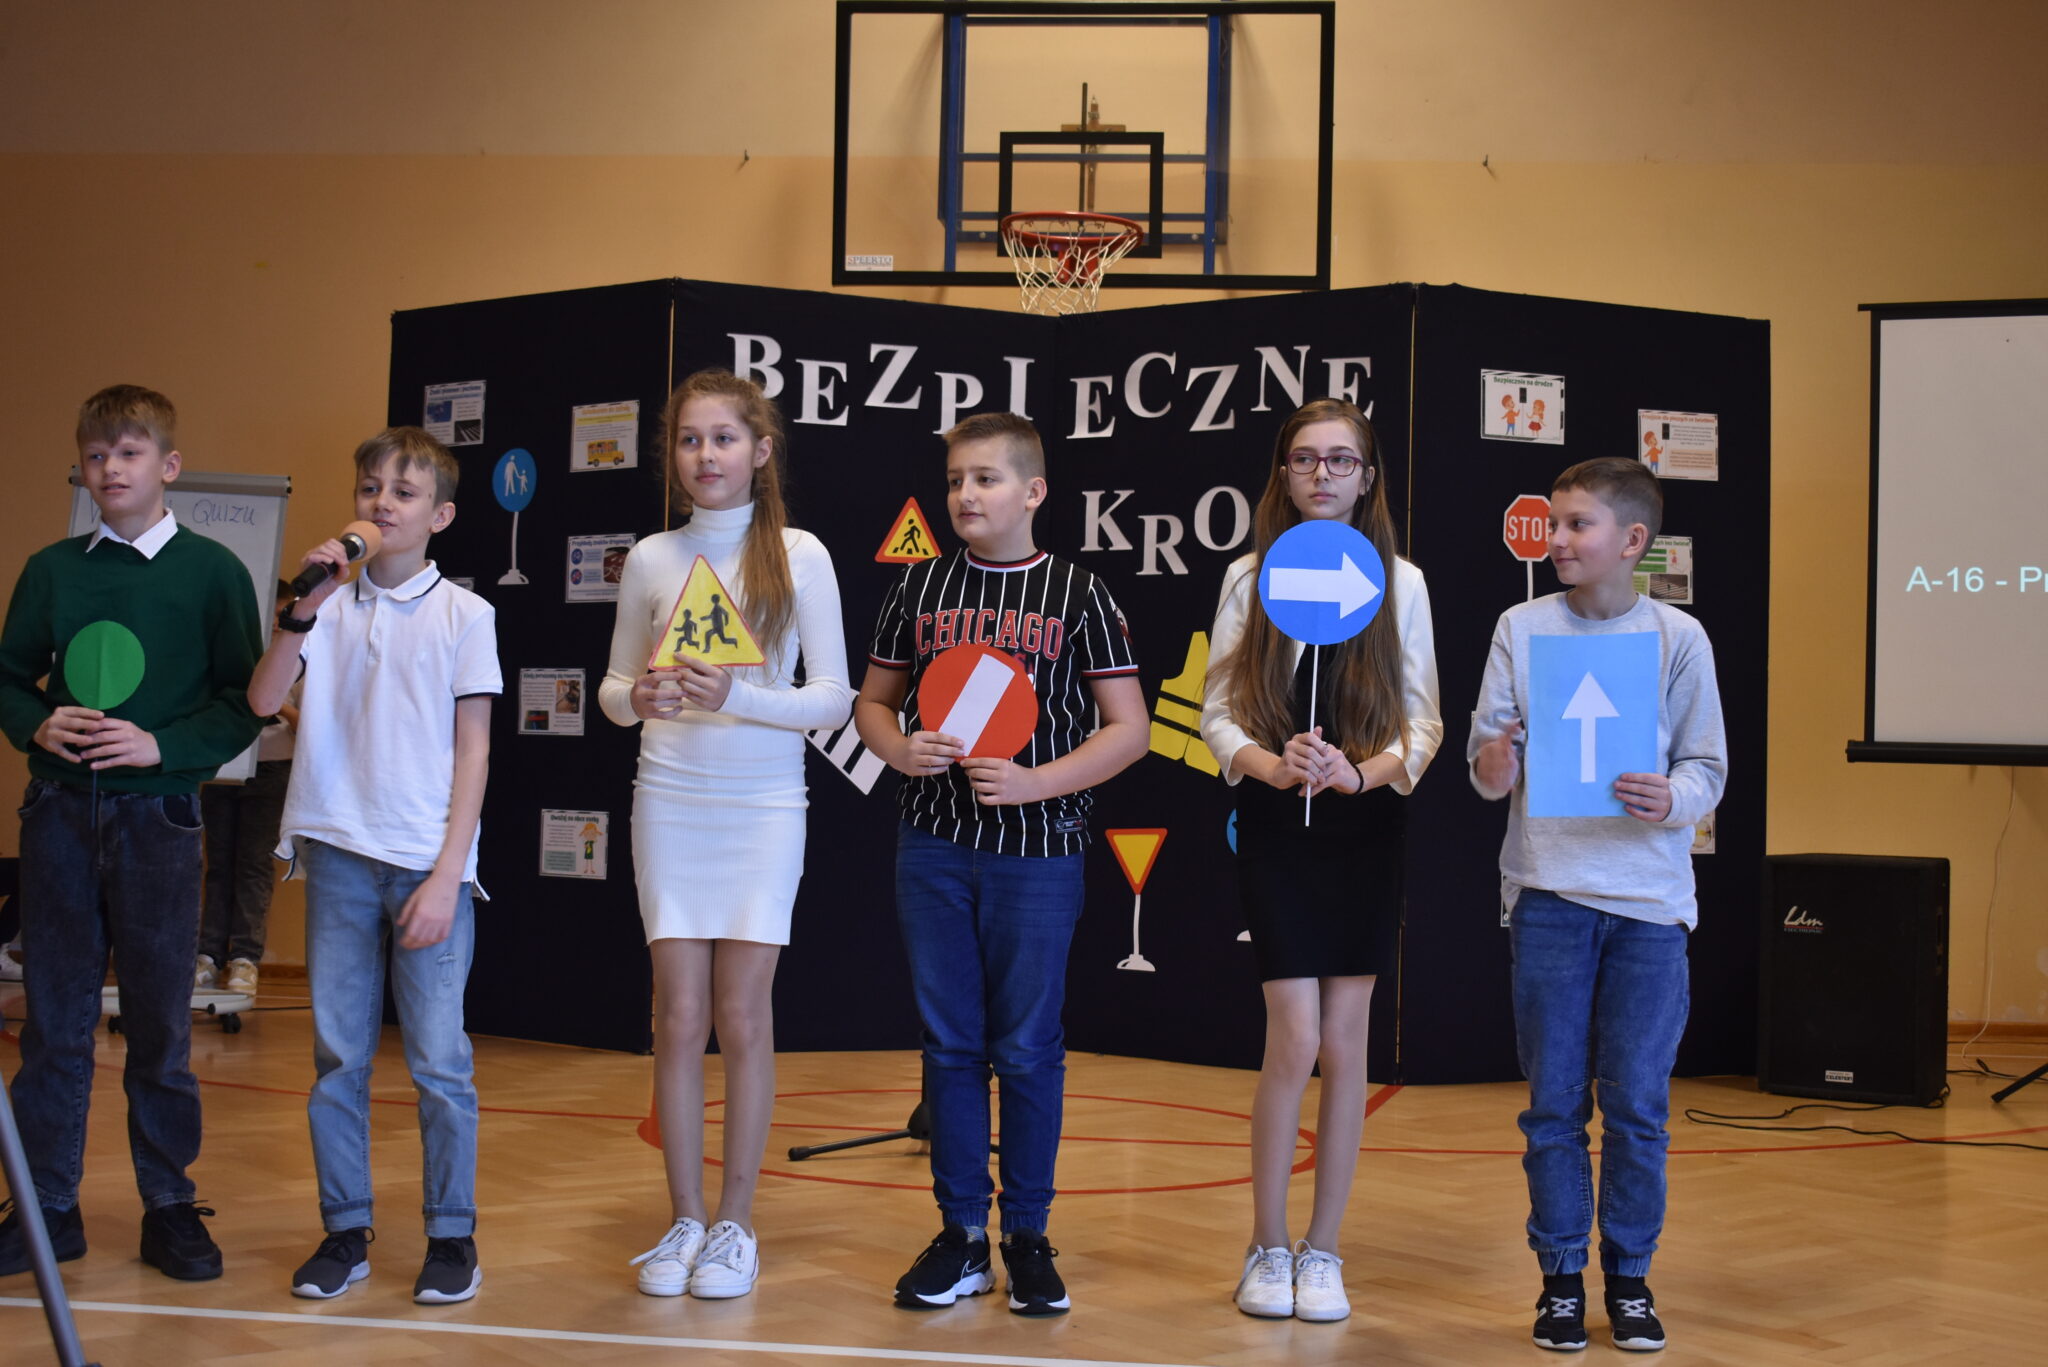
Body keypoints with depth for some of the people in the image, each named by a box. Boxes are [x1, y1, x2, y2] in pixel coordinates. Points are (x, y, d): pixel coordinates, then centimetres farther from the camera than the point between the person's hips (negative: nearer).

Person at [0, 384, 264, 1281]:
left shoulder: (212, 571, -1)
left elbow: (248, 702, -2)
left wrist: (162, 745, -15)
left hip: (158, 814, -2)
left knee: (159, 1022, 4)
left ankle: (169, 1207, 15)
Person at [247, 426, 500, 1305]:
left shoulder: (463, 613, 2)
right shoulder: (330, 606, 9)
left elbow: (474, 750, 0)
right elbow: (262, 701, -3)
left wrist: (446, 873, -7)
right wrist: (307, 605, -13)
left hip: (428, 861, -3)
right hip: (339, 851, 3)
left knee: (438, 1060, -2)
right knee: (337, 1057, 7)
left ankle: (451, 1237, 9)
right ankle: (345, 1233, 16)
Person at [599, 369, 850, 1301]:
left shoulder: (798, 556, -2)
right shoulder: (652, 559, 4)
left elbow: (833, 699, -5)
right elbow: (613, 689, 10)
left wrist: (735, 698, -19)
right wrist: (641, 698, -13)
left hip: (764, 805, -2)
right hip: (670, 800, 2)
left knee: (742, 1018, -1)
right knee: (679, 1016, 2)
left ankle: (736, 1224, 10)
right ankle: (685, 1218, 13)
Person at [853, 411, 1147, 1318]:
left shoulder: (1075, 593, -1)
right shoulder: (921, 587, 8)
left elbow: (1128, 728, -3)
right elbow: (873, 700, 16)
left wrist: (1038, 782, -15)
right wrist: (899, 749, -7)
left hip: (1036, 847, -3)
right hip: (934, 845, 3)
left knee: (1028, 1048, 3)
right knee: (951, 1044, 7)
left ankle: (1028, 1236, 15)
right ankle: (960, 1235, 17)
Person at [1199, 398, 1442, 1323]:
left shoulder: (1401, 583, 3)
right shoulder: (1249, 578, 2)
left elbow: (1422, 720, 2)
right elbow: (1217, 708, 0)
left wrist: (1366, 772, -17)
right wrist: (1264, 764, -19)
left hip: (1365, 828, 1)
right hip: (1274, 829, -1)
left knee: (1343, 1044, 3)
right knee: (1296, 1041, -7)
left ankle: (1322, 1251, 15)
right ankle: (1267, 1248, 9)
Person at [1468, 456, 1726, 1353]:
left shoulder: (1678, 638, 2)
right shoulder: (1523, 628, 5)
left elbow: (1708, 766, 3)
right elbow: (1487, 757, 4)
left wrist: (1673, 800, -18)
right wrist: (1492, 767, -19)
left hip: (1649, 901, -1)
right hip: (1548, 892, 1)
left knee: (1637, 1103, 2)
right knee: (1554, 1102, 4)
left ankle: (1629, 1275, 18)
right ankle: (1561, 1275, 16)